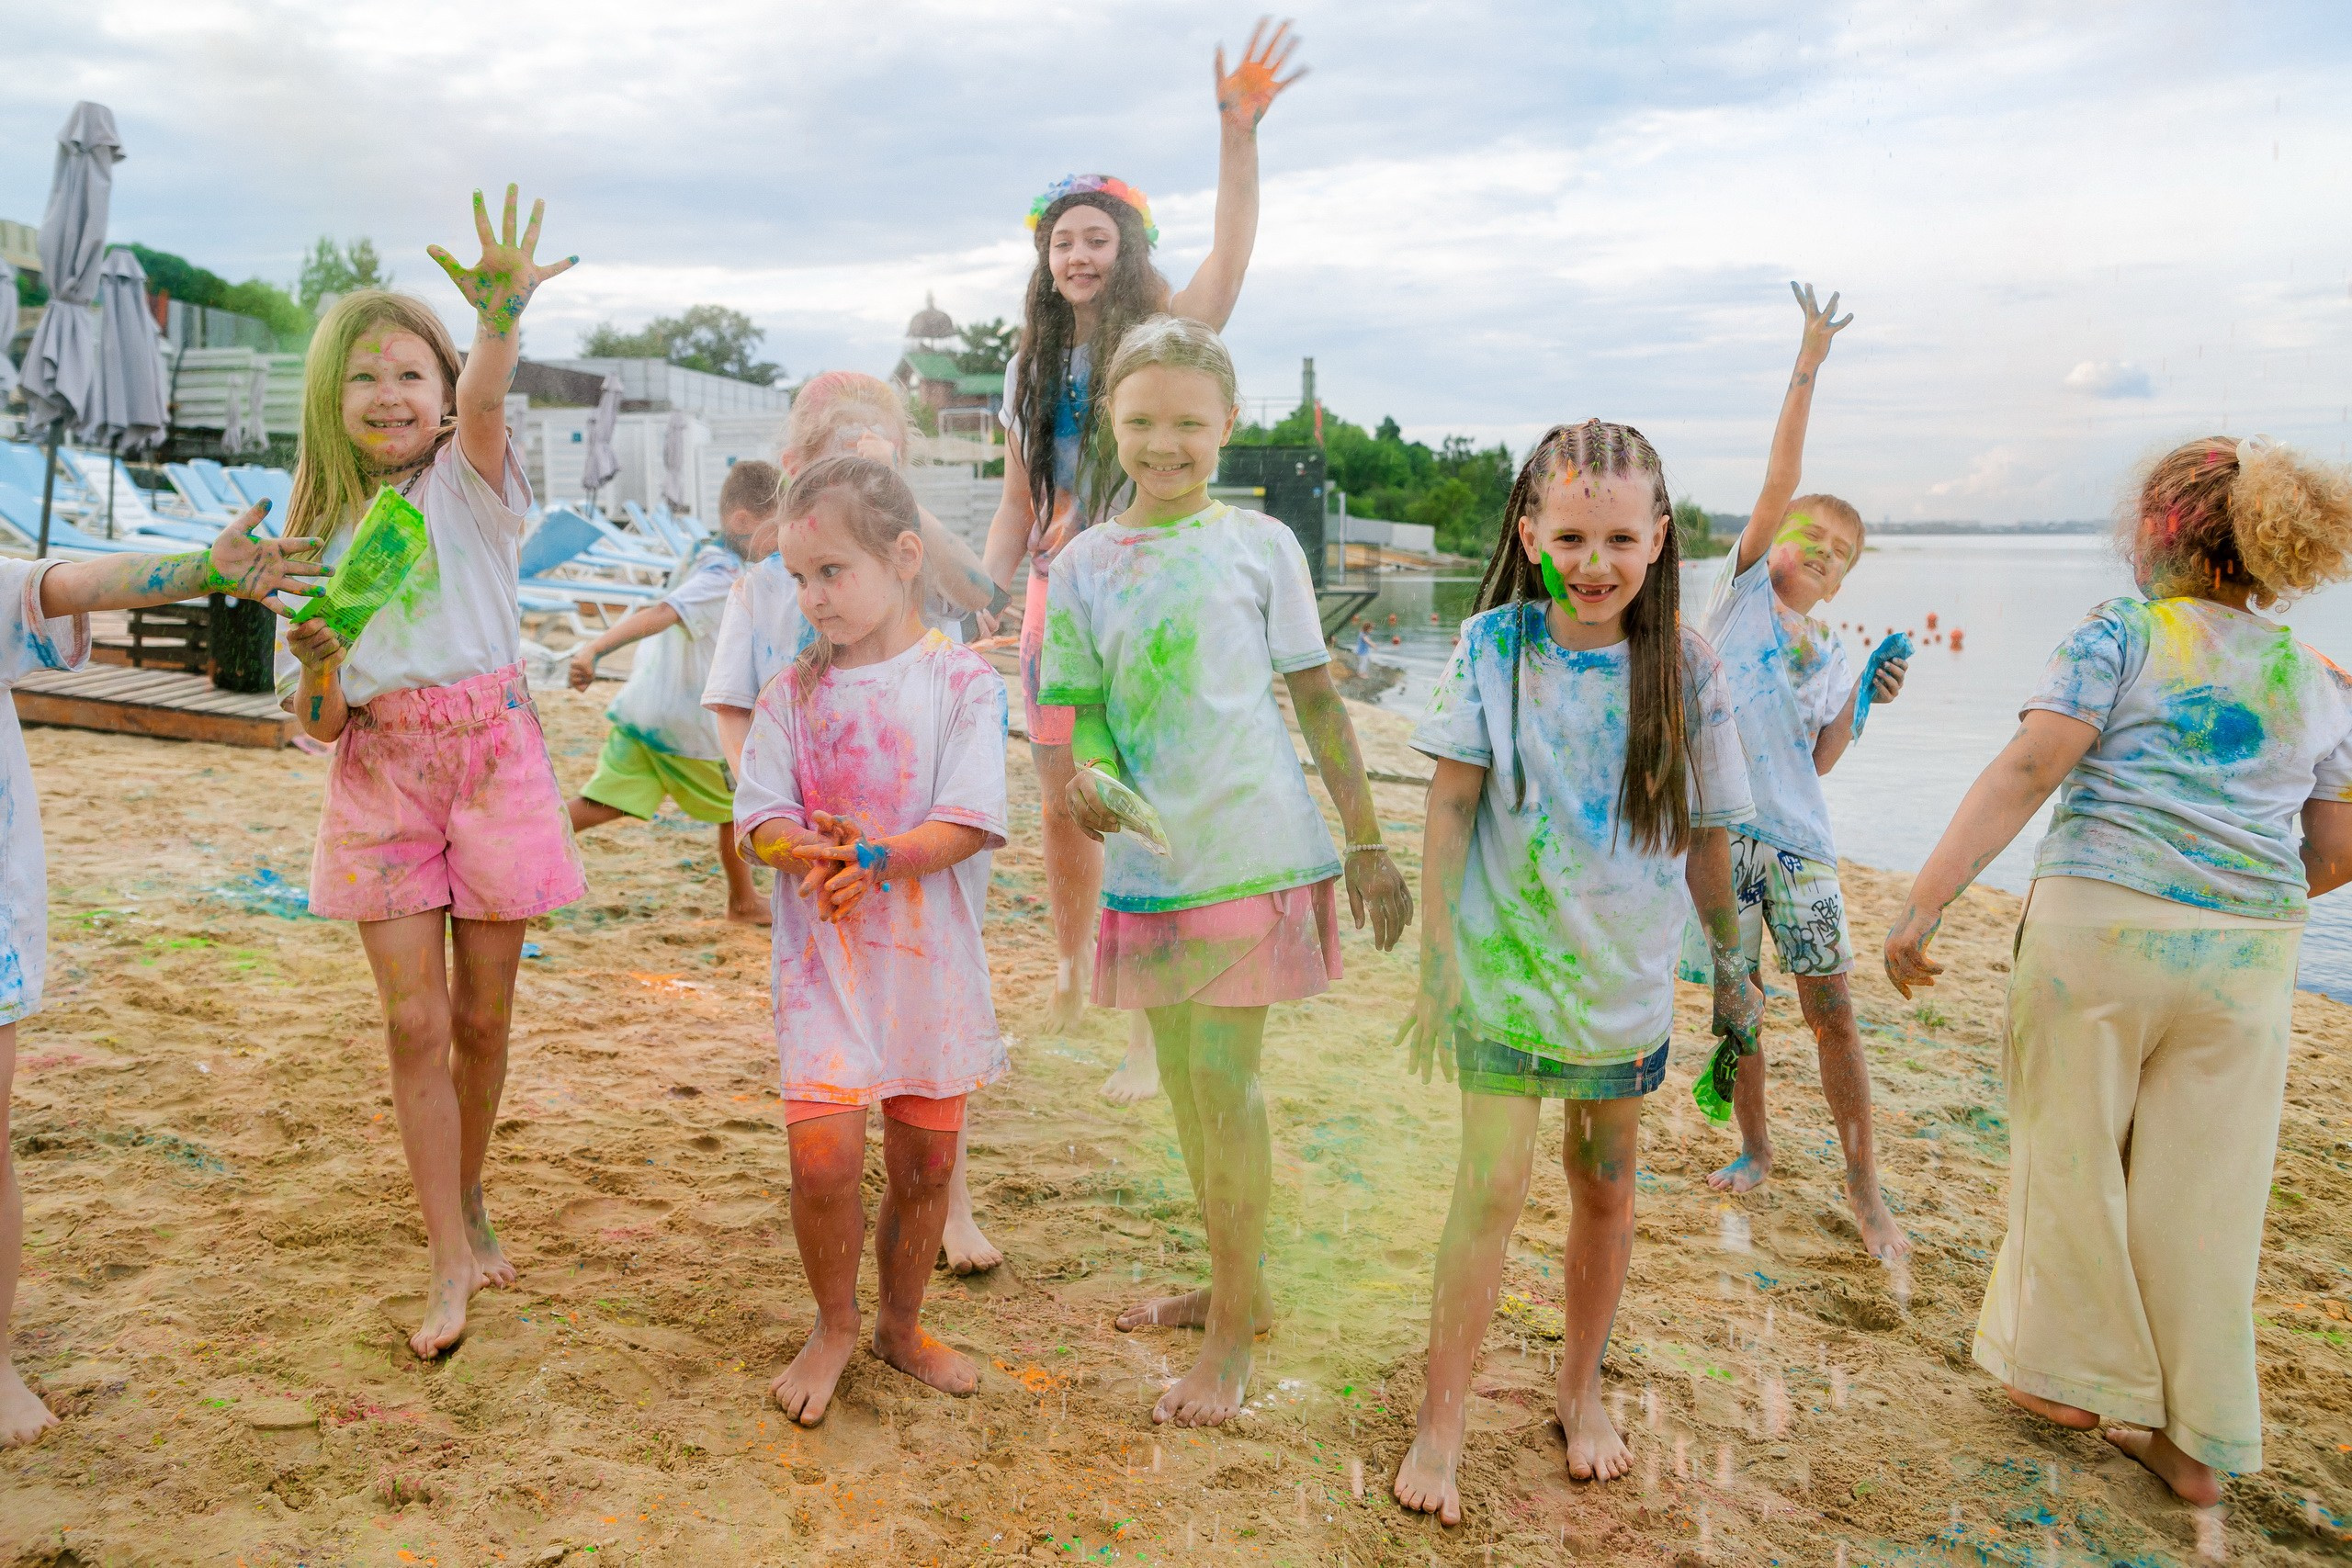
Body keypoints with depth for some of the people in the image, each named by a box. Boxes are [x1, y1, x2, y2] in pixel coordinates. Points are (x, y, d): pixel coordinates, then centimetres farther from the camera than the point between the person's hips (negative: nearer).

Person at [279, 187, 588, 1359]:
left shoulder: (467, 478, 0)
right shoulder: (320, 528, 9)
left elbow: (483, 401, -26)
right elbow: (317, 720, 9)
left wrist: (502, 314, -47)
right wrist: (320, 665, -15)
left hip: (491, 751, -2)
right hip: (380, 774, 2)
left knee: (483, 1014, 7)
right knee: (414, 1019, -2)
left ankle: (468, 1199, 32)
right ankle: (451, 1260, 8)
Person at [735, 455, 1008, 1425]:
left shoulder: (962, 682, -4)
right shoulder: (793, 693, 4)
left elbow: (970, 824, -12)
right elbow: (763, 818, -1)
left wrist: (877, 857, -25)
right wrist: (814, 854, -22)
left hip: (932, 957, 0)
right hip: (825, 956, 1)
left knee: (925, 1161, 10)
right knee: (823, 1152, -10)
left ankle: (901, 1325, 35)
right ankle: (834, 1327, 18)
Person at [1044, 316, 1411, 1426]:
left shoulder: (1257, 543, -1)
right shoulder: (1085, 562, 6)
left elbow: (1317, 699, 1)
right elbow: (1082, 707, 7)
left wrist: (1368, 846, -1)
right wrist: (1085, 776, -16)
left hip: (1253, 846, -4)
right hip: (1149, 856, 4)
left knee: (1225, 1080, -4)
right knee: (1184, 1083, 13)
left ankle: (1234, 1327, 12)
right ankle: (1232, 1285, 32)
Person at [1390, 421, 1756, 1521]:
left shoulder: (1683, 669, -6)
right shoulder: (1493, 648, -9)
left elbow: (1706, 835, 3)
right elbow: (1451, 805, -6)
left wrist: (1732, 967, 9)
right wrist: (1436, 956, -7)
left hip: (1628, 976, 2)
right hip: (1504, 966, -2)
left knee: (1606, 1187, 14)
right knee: (1492, 1184, -4)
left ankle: (1581, 1387, 36)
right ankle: (1442, 1419, 12)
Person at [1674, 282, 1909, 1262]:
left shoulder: (1832, 653, 14)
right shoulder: (1744, 588, 5)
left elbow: (1820, 762, 12)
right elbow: (1779, 482, -6)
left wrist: (1859, 701, -1)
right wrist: (1806, 370, -12)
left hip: (1797, 838, 3)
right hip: (1721, 823, -3)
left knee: (1832, 1010, 2)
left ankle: (1862, 1183, 12)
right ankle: (1755, 1147, 26)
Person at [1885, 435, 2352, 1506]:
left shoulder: (2121, 635, 0)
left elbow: (2028, 771, -13)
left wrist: (1926, 901, -16)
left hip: (2099, 924, -4)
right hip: (2248, 954, 4)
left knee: (2075, 1159, 12)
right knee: (2203, 1196, 11)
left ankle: (2076, 1376, 27)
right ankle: (2195, 1439, 21)